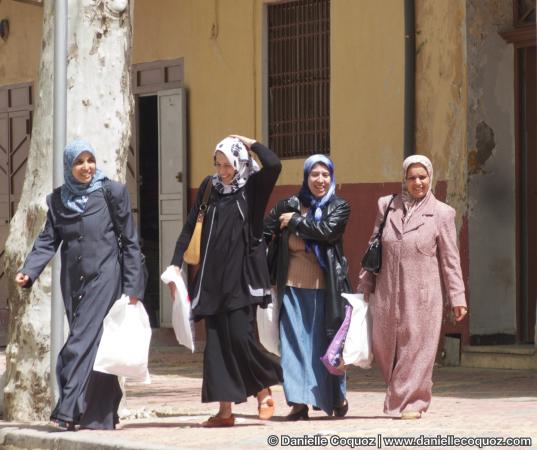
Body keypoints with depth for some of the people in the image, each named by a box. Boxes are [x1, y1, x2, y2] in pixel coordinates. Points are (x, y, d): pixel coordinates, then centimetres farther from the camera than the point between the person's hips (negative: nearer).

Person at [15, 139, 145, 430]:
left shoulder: (112, 193, -1)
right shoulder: (58, 200, 9)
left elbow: (130, 242, 0)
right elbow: (48, 241, 6)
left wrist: (133, 287, -3)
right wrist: (28, 271, -11)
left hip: (104, 279, -4)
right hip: (74, 282, 4)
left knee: (84, 341, -14)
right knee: (91, 346, 7)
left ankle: (68, 411, -18)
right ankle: (100, 415, 11)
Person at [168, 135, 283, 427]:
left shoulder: (253, 187, 0)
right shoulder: (209, 187, 10)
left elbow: (274, 165, -20)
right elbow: (190, 226, 9)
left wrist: (250, 143, -5)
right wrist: (176, 264, 1)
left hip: (242, 275, -4)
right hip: (212, 277, 4)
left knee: (239, 336, -13)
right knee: (216, 341, 0)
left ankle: (264, 391, 10)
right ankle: (225, 410, 2)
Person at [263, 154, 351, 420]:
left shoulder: (339, 208, 3)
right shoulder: (287, 206, 6)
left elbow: (326, 231, -16)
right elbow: (264, 235, 4)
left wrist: (295, 220, -8)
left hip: (325, 287, -1)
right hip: (293, 286, 1)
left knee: (326, 341, 6)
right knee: (294, 341, -4)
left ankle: (337, 397, 23)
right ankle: (299, 401, -2)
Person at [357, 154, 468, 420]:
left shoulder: (441, 213, 1)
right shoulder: (387, 206, 9)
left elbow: (450, 259, 1)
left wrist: (457, 298, -2)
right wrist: (364, 285, 10)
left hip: (422, 295, -3)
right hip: (387, 293, 3)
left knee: (416, 346, -2)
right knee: (384, 346, 5)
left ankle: (411, 402, 8)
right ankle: (399, 394, 27)